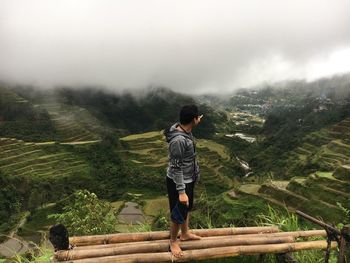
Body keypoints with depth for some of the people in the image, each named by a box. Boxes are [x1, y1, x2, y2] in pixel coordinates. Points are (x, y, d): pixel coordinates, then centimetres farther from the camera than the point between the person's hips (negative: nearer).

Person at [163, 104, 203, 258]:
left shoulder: (184, 130, -6)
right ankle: (173, 242, 34)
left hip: (188, 179, 9)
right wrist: (181, 191, -26)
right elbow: (176, 168, -29)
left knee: (187, 209, 27)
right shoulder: (178, 140, -34)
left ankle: (185, 234, 50)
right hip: (178, 182, -9)